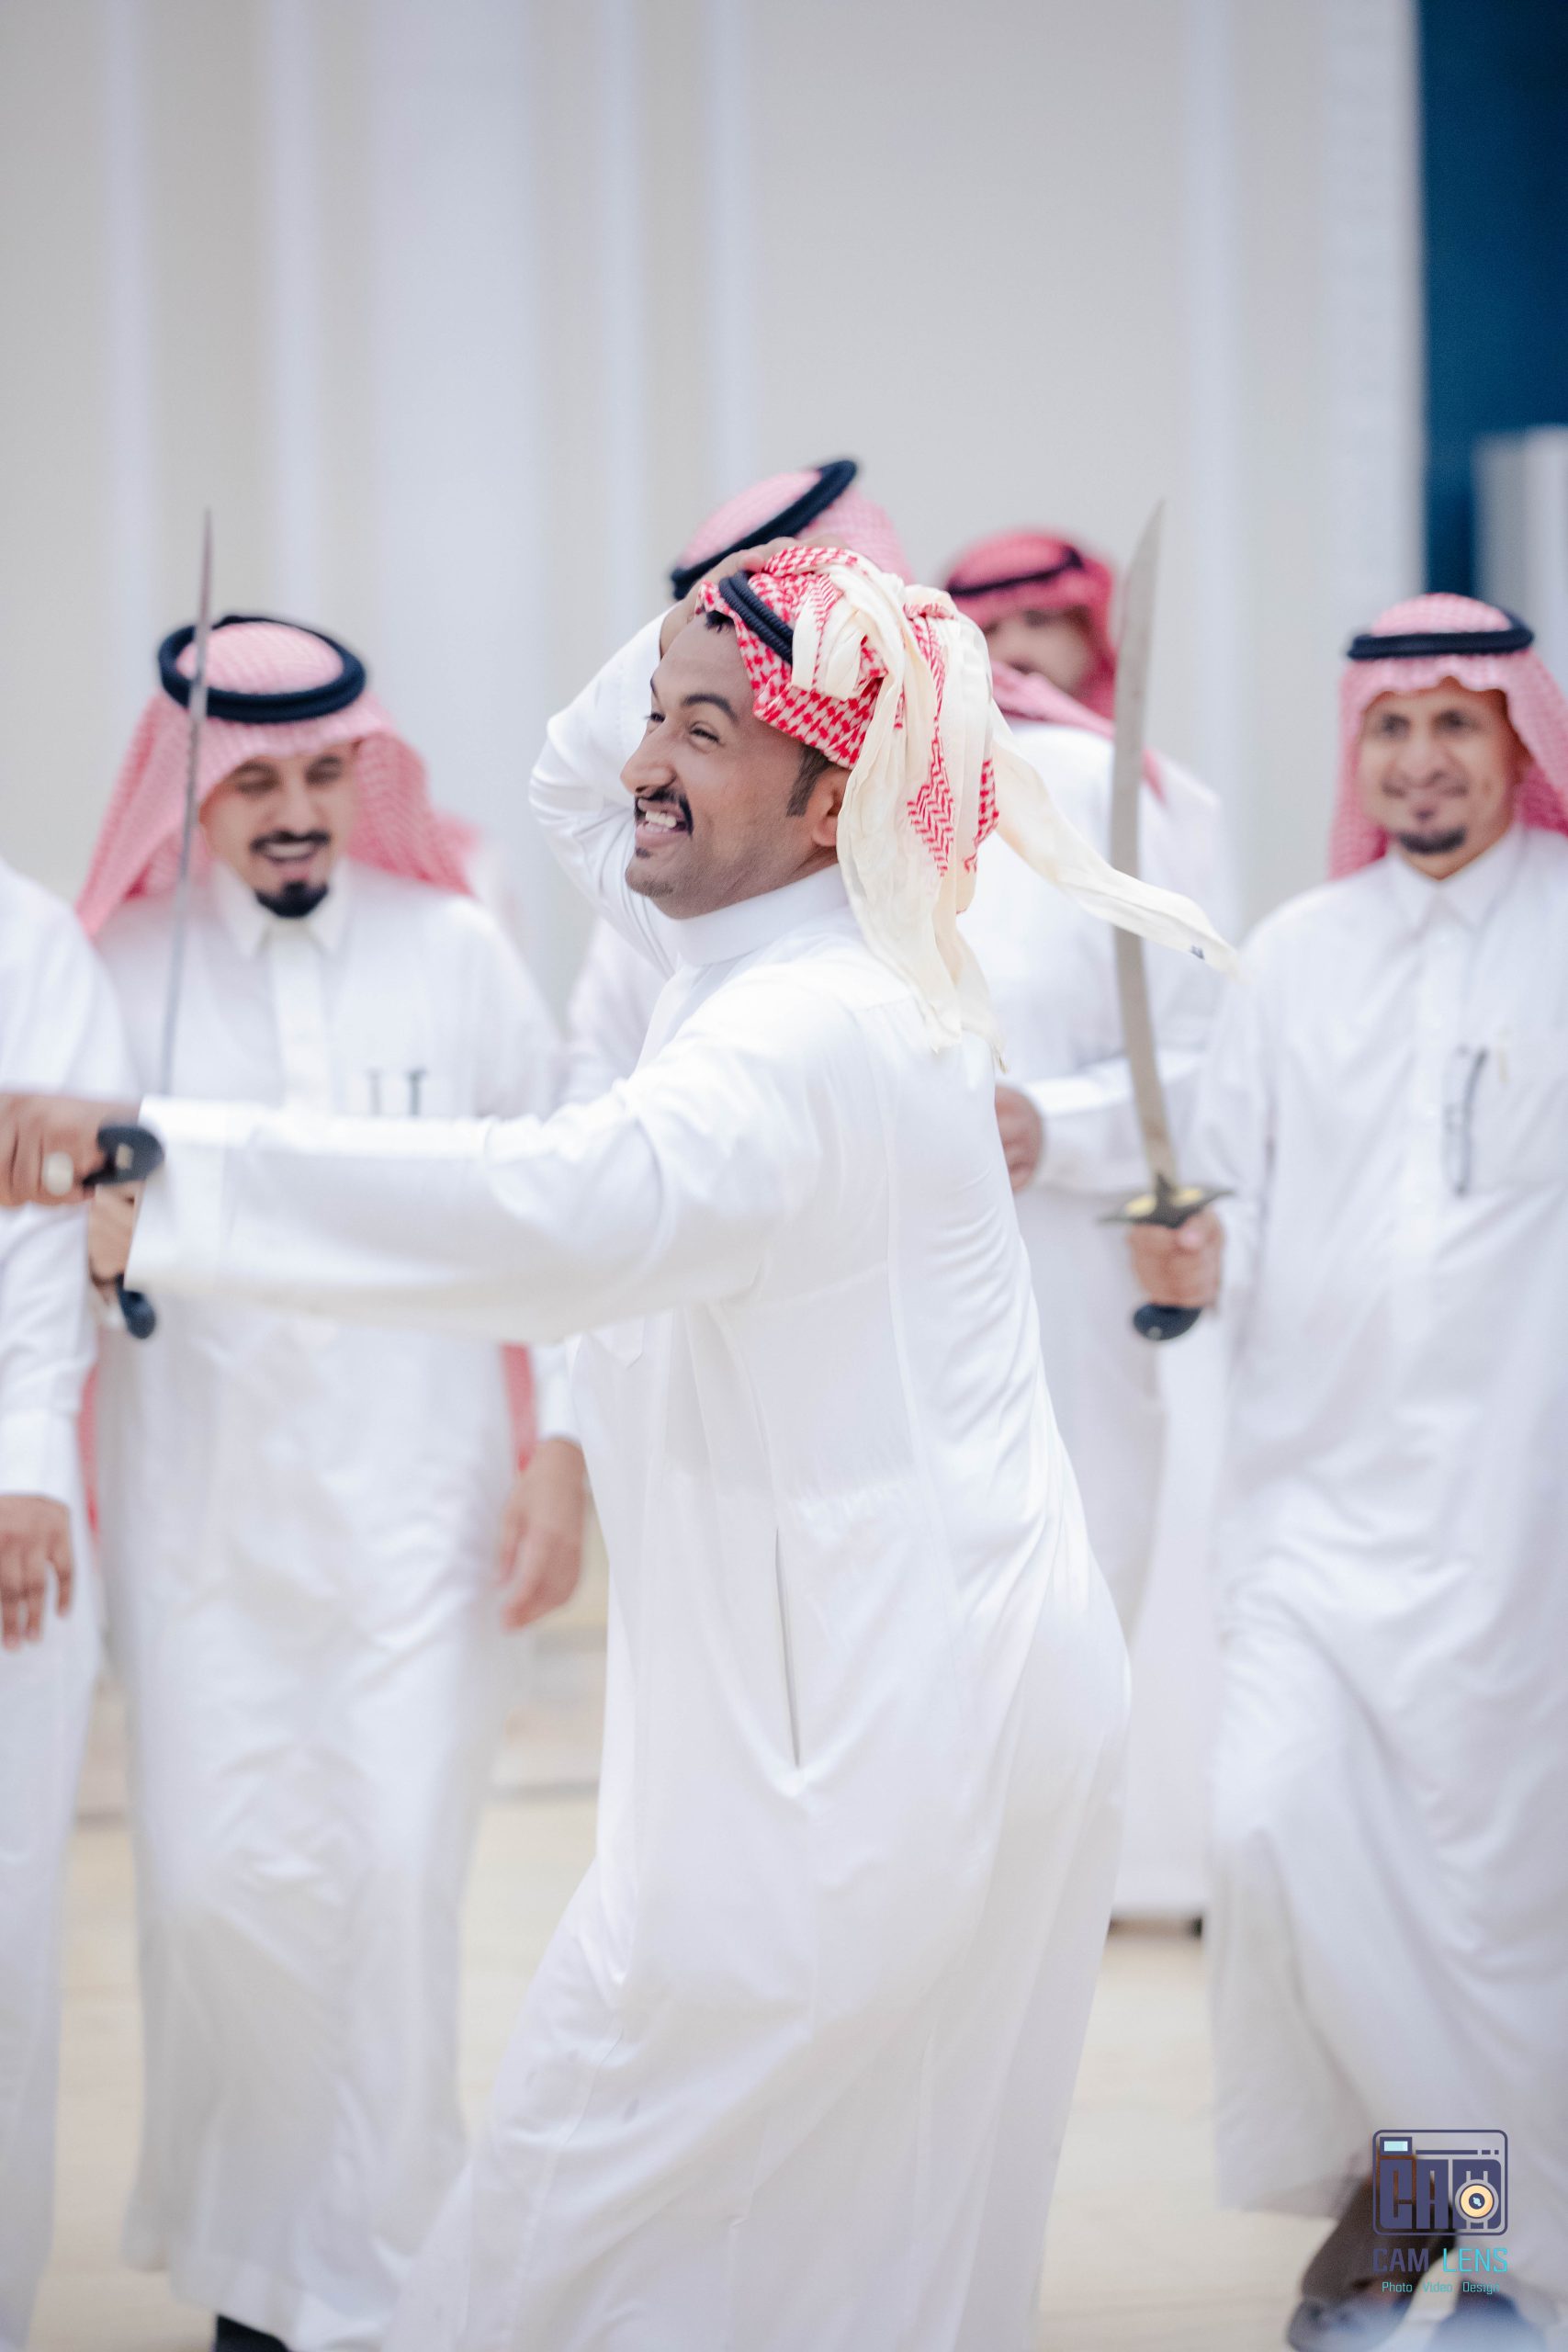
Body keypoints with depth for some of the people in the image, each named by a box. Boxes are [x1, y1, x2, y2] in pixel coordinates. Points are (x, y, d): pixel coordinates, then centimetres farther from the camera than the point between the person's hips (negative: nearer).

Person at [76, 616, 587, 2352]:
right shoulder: (122, 967, 2)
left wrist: (562, 1445, 1)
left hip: (417, 1494, 0)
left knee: (394, 1879, -5)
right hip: (203, 1506, 0)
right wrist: (104, 1243, -12)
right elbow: (66, 1222, 8)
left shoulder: (455, 955, 2)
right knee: (218, 1879, -4)